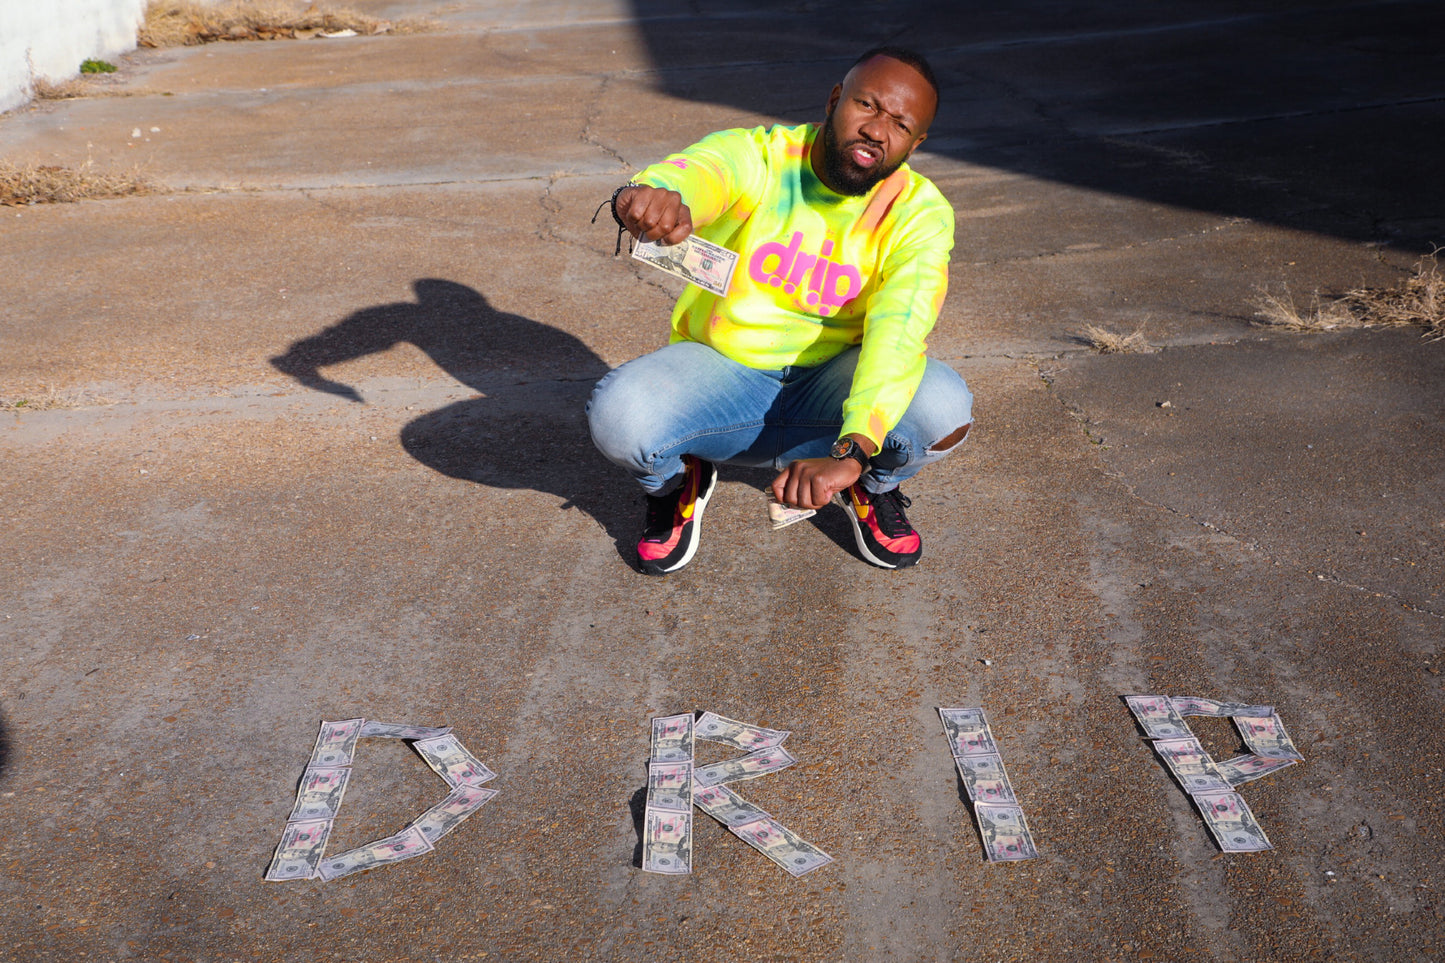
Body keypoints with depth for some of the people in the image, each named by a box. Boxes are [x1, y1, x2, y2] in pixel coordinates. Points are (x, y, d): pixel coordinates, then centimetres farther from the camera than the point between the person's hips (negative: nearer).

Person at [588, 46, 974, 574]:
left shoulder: (921, 213, -12)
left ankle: (868, 482, 7)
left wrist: (848, 453, -44)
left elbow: (899, 334, -28)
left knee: (944, 408, -30)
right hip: (720, 368, 0)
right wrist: (652, 196, -65)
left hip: (830, 383, 1)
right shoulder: (755, 157, -15)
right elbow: (694, 174, -38)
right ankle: (679, 479, 7)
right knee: (617, 415, -31)